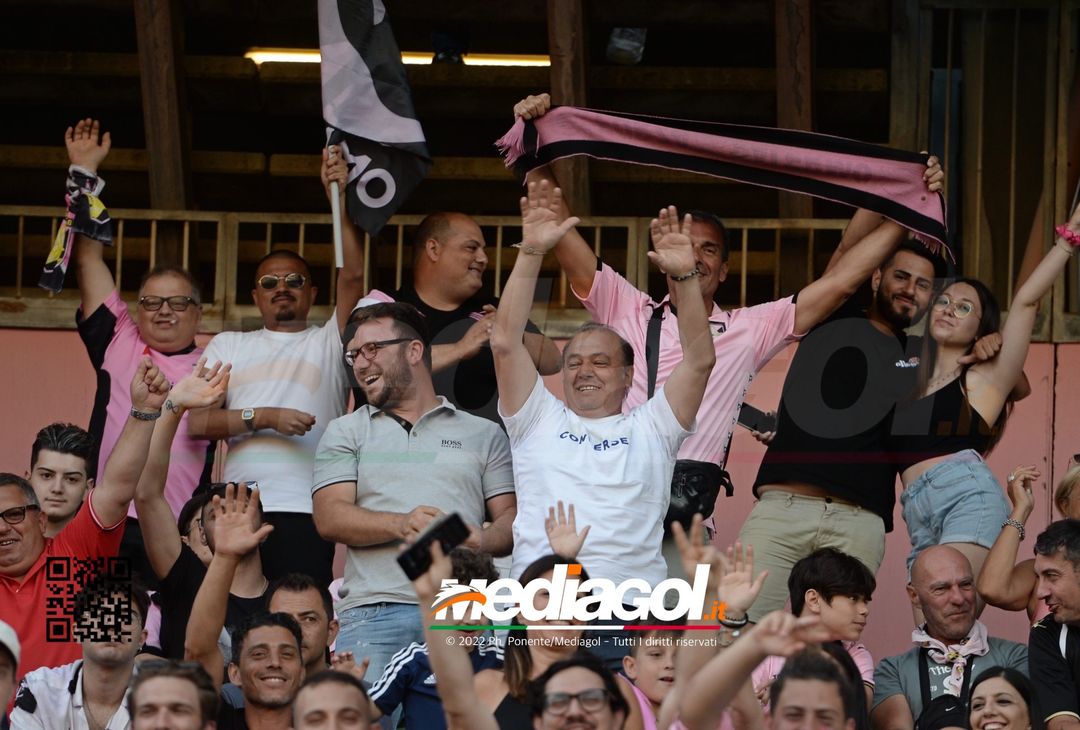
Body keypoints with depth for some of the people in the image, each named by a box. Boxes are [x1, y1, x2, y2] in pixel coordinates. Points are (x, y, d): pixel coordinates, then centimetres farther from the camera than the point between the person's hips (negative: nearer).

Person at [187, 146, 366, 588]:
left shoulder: (328, 344, 19)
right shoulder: (229, 346, 23)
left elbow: (352, 277, 2)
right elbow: (196, 422, 10)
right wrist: (263, 417, -5)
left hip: (307, 512, -2)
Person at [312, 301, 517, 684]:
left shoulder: (484, 434, 20)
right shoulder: (345, 433, 19)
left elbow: (512, 519, 14)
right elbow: (330, 519, 5)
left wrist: (483, 541, -11)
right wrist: (401, 525, -13)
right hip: (373, 611, 0)